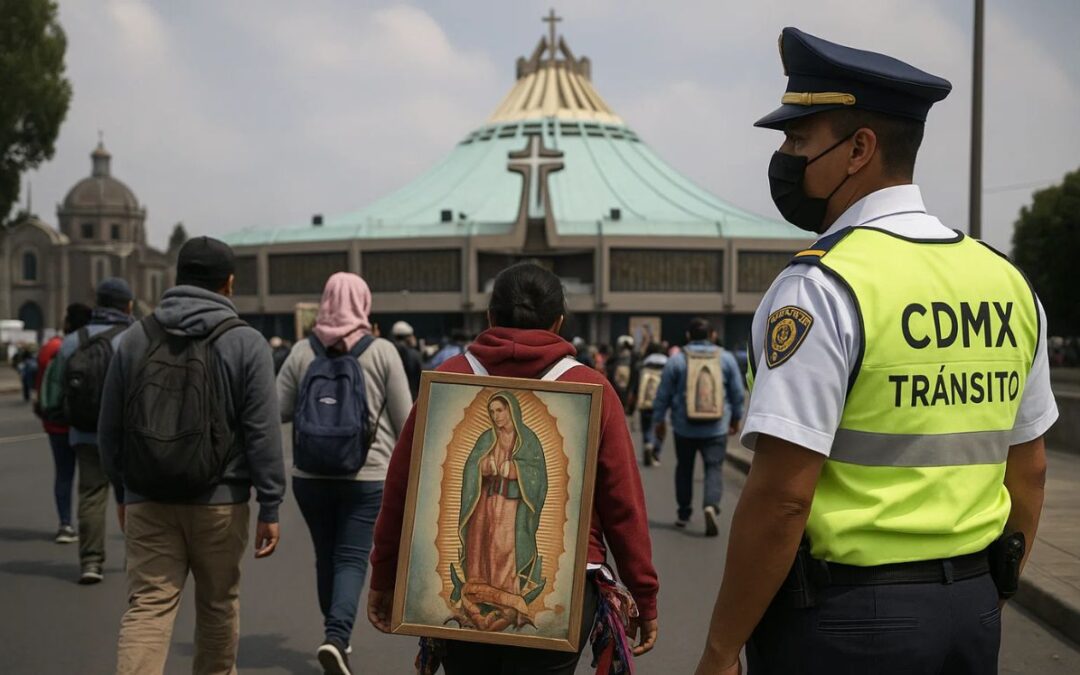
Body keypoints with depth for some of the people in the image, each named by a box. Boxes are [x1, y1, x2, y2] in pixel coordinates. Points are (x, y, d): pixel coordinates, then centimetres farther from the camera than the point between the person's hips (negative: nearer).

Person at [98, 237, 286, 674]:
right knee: (218, 605, 15)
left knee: (147, 607, 0)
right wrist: (270, 508, -3)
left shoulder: (135, 339, 6)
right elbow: (263, 433, -8)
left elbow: (111, 428, 9)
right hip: (219, 504, -2)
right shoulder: (246, 343, -4)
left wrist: (123, 490, 20)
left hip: (147, 503, 2)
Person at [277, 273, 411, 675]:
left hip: (310, 473, 3)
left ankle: (335, 634, 28)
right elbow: (404, 419, -2)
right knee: (353, 558, -1)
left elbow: (278, 411, 2)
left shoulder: (302, 351, 0)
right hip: (367, 474, -2)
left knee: (326, 555, 16)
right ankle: (337, 637, -20)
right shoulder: (382, 352, -5)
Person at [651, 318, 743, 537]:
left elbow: (663, 394, 1)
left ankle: (683, 513, 21)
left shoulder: (676, 359, -3)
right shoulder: (726, 358, 2)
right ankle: (711, 505, -24)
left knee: (684, 468, 15)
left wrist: (658, 420, 12)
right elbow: (737, 393, 9)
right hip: (716, 428, 0)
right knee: (714, 468, 0)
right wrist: (736, 418, 22)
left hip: (685, 428, 0)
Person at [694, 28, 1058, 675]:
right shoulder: (1008, 282, 6)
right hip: (972, 612, 7)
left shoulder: (823, 287, -16)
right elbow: (1029, 471, 12)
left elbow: (782, 495, -20)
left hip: (843, 619, -7)